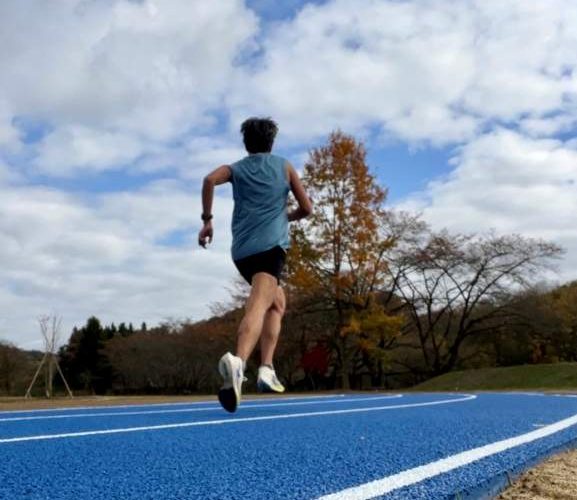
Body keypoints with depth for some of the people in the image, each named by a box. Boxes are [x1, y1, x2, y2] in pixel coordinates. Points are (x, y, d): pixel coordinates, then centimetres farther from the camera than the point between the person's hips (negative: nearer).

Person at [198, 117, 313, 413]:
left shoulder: (236, 169, 18)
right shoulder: (284, 167, 16)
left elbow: (210, 180, -4)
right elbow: (306, 209, 16)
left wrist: (207, 220, 0)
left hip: (242, 251, 4)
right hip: (271, 245, -4)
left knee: (277, 303, 22)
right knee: (258, 307, -22)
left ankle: (267, 370, 9)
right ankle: (237, 361, -49)